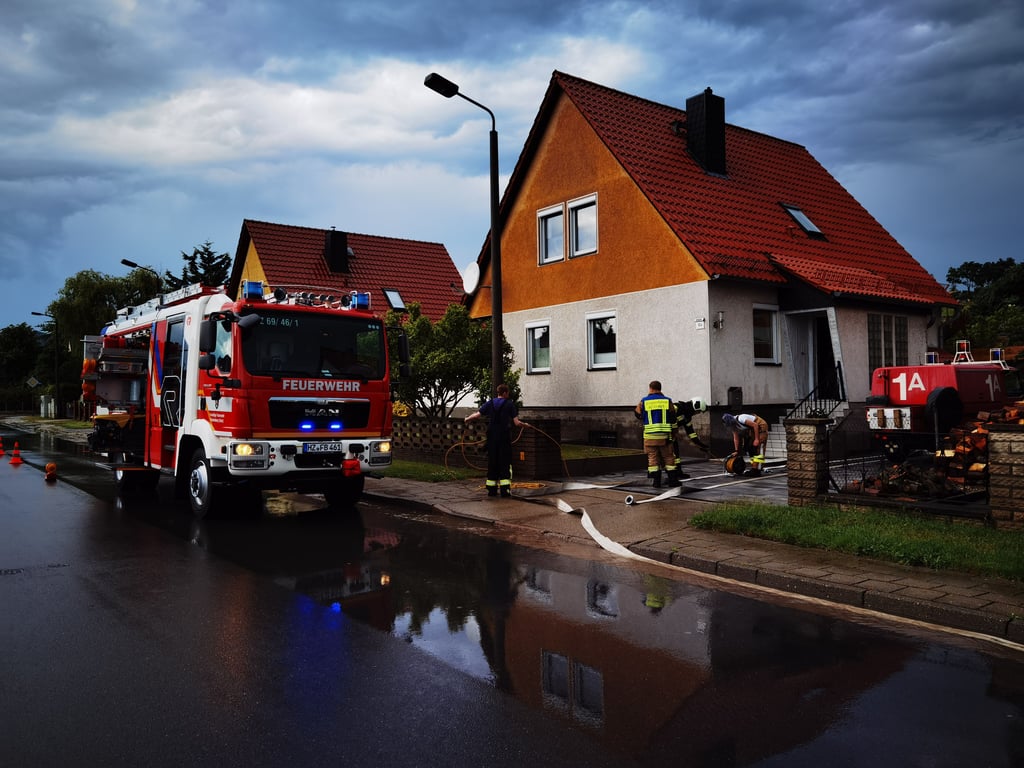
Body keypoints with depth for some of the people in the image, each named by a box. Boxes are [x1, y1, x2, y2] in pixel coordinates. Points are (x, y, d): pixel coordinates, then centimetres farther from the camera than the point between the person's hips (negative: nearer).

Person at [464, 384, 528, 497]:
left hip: (492, 436, 3)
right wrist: (525, 424, 13)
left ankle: (492, 489, 13)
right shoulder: (510, 404, -3)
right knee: (505, 462, 2)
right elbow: (516, 423, -6)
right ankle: (505, 489, -5)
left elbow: (477, 415, 0)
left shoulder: (490, 403, 4)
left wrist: (467, 419, 18)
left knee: (492, 462, 10)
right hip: (505, 437, -3)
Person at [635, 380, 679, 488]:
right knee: (668, 457, 9)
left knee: (653, 457, 7)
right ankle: (673, 480, 9)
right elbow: (673, 417, 5)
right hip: (665, 434, 0)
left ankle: (656, 481, 6)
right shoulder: (667, 401, 1)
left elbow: (639, 415, 8)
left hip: (650, 435, 0)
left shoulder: (644, 402, -1)